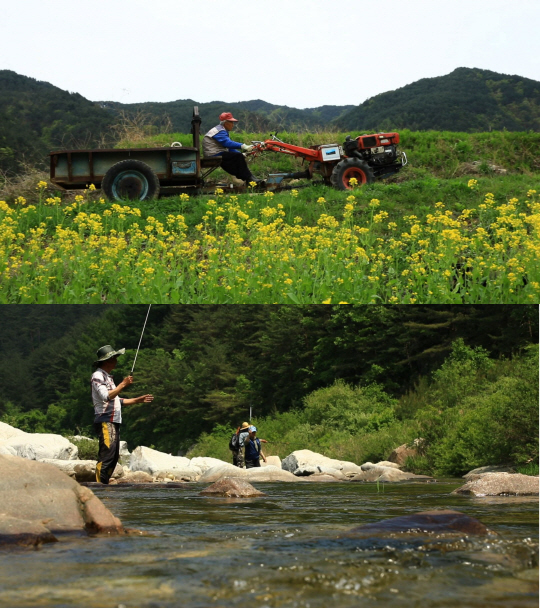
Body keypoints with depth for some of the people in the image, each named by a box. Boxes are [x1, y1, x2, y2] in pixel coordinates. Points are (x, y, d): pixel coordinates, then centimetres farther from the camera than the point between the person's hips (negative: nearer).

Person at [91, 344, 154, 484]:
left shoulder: (108, 377, 24)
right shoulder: (98, 376, -7)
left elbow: (116, 400, 29)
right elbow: (106, 396, -21)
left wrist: (138, 400, 27)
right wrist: (123, 385, -21)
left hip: (114, 422, 10)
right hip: (105, 422, -10)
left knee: (114, 457, 8)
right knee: (106, 456, -16)